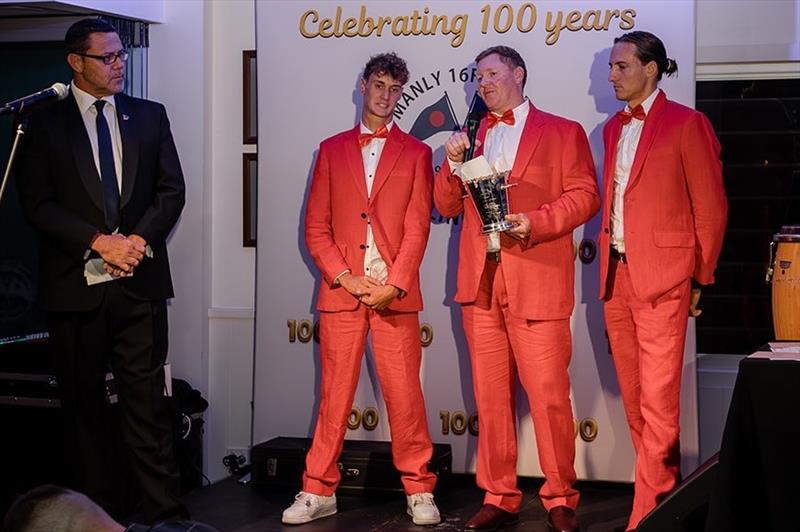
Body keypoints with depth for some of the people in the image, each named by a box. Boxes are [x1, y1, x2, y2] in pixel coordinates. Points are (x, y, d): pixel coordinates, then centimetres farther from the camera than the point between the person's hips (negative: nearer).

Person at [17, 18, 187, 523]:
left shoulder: (149, 116, 10)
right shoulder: (46, 123, 3)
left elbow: (171, 190, 7)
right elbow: (38, 202, -4)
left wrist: (138, 239, -9)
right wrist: (99, 242, -14)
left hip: (139, 280, 1)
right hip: (75, 284, -1)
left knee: (147, 400, -1)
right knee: (85, 402, 6)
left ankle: (165, 509, 2)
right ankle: (102, 509, 15)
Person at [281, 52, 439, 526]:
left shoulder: (416, 153, 9)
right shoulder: (332, 149, 12)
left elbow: (418, 228, 1)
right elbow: (316, 226, 7)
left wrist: (394, 285, -10)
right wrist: (345, 278, -6)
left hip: (395, 294, -1)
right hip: (341, 291, 1)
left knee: (405, 394, -1)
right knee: (335, 394, 4)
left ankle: (419, 490, 9)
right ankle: (319, 491, 11)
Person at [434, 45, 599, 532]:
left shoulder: (563, 132, 6)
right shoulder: (472, 136, 19)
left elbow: (585, 196, -2)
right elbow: (447, 206, 17)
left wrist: (535, 222, -15)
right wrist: (453, 164, -1)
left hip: (537, 281, -4)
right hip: (481, 282, 5)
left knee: (549, 395, -6)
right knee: (490, 396, 7)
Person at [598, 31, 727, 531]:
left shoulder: (686, 124, -5)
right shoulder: (614, 128, 15)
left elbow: (710, 207, -4)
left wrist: (699, 275, -2)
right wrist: (609, 266, 10)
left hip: (661, 275, -7)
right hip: (617, 274, 7)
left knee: (657, 400, -8)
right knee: (634, 397, 11)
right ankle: (666, 489, 23)